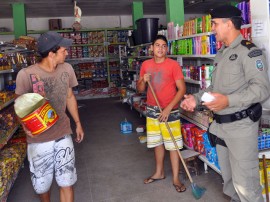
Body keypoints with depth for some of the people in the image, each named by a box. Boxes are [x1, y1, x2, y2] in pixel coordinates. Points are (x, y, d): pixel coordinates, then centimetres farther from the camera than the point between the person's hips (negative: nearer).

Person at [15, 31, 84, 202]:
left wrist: (78, 123, 12)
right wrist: (25, 124, -25)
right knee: (42, 183, 16)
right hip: (38, 139, -2)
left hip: (63, 135, 2)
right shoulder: (26, 74, -18)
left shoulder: (67, 69, -4)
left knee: (67, 181, 4)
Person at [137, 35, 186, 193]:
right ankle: (159, 172, 33)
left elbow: (182, 89, -13)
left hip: (170, 111, -5)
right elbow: (140, 89, 10)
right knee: (158, 143, 17)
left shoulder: (173, 65, -10)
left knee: (173, 145, 2)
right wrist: (144, 80, -13)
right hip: (152, 110, 5)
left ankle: (176, 178, 16)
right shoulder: (146, 65, 4)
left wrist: (168, 108, -19)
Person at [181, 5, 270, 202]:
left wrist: (228, 101, -30)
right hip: (221, 125, 9)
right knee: (228, 178, 21)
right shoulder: (221, 53, 15)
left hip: (241, 126, -8)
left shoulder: (249, 51, -12)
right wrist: (197, 98, 9)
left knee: (244, 182, -4)